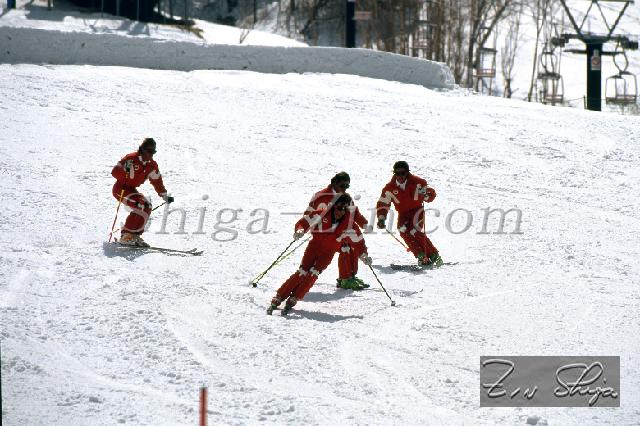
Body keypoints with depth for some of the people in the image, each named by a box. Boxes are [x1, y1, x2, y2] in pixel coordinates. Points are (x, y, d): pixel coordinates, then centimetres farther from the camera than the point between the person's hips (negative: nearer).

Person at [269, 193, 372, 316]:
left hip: (328, 253, 1)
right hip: (314, 246, -1)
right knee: (302, 272, -13)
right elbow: (304, 222, -9)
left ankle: (292, 300, -13)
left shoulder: (349, 224, -8)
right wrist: (300, 230, -30)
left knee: (313, 274, -19)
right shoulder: (322, 215, -12)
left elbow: (359, 242, 1)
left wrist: (364, 255, -13)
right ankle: (278, 299, -10)